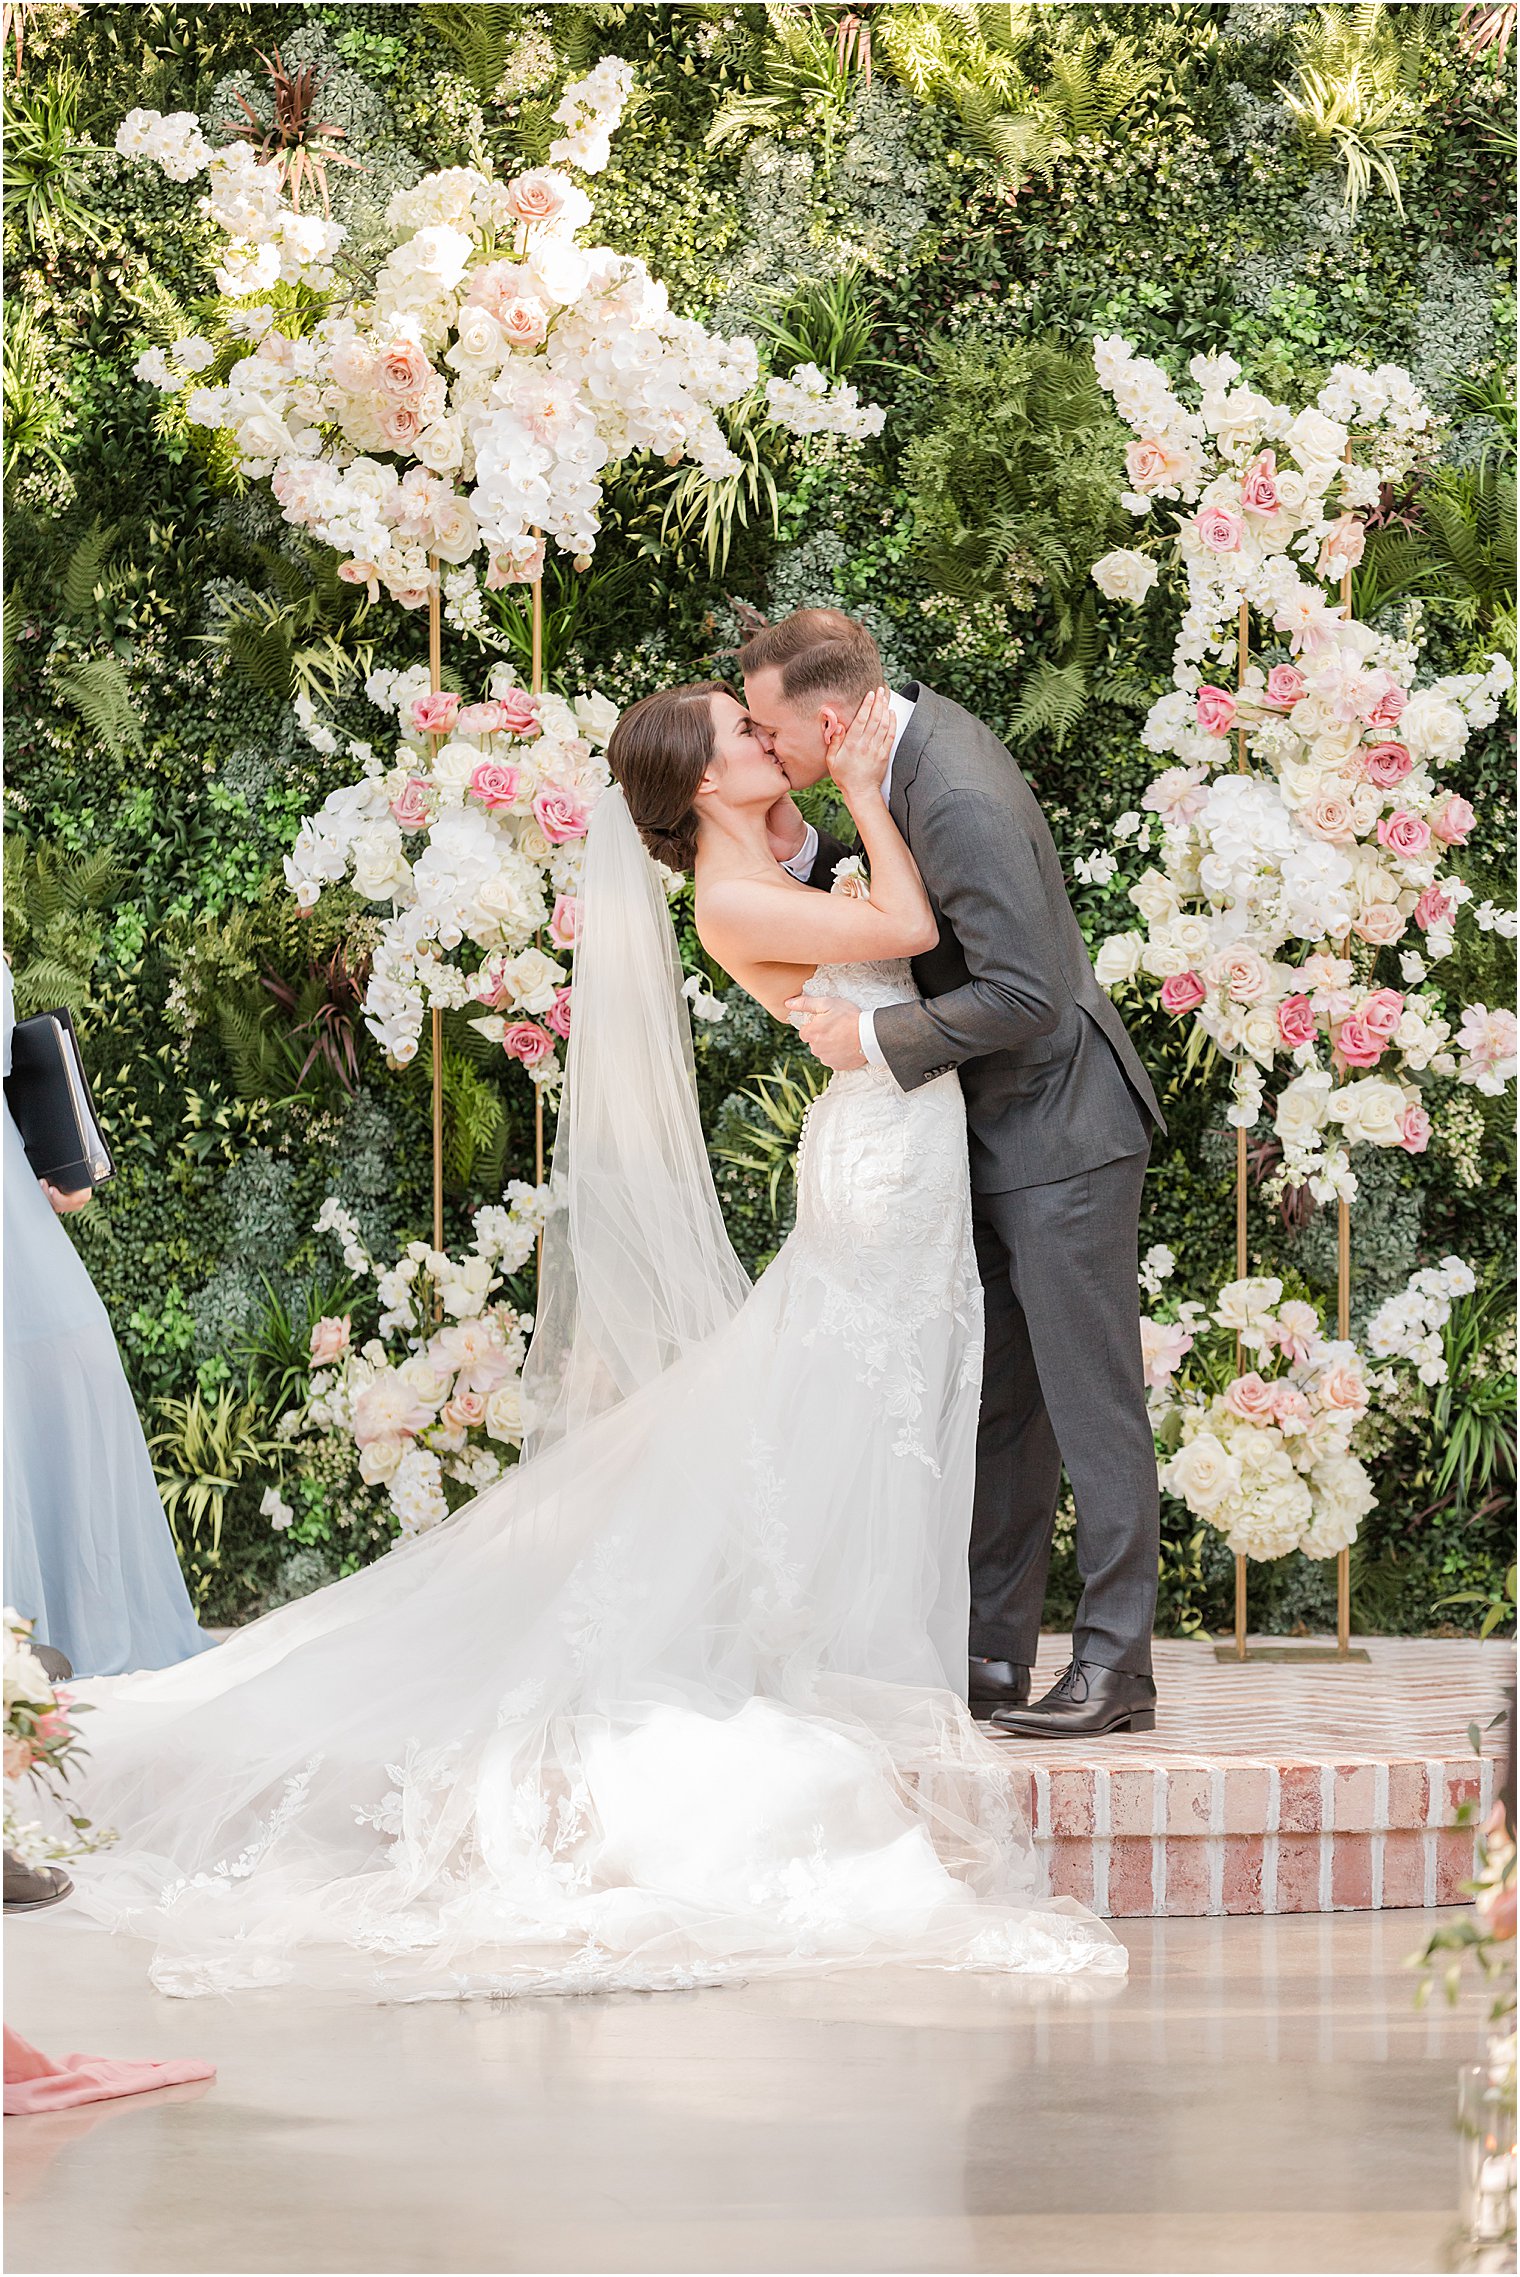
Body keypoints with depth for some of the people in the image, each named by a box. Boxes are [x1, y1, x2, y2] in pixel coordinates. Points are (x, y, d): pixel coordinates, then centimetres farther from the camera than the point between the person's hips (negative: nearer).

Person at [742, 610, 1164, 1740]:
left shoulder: (962, 800, -27)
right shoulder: (916, 728, 3)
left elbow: (1022, 994, -27)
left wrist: (876, 1038, -17)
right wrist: (800, 851, -4)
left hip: (1060, 1130, -10)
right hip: (1001, 1136, 10)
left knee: (1091, 1402, -5)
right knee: (999, 1402, 12)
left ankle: (1118, 1667, -1)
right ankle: (993, 1653, 18)